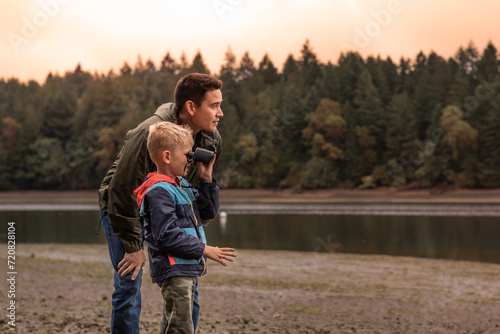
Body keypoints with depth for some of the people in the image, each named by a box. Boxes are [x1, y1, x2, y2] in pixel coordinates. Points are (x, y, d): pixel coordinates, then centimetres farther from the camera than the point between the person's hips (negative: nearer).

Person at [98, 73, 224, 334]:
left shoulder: (212, 140, -12)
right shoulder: (149, 135, -33)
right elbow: (122, 191, -27)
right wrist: (133, 247, -22)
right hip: (122, 209, -6)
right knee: (129, 284, -10)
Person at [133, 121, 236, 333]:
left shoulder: (182, 184, 14)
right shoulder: (159, 191, -17)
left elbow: (208, 212, 20)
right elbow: (166, 236, -21)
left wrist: (207, 180, 7)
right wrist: (203, 249, -17)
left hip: (188, 268, 10)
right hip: (173, 270, -10)